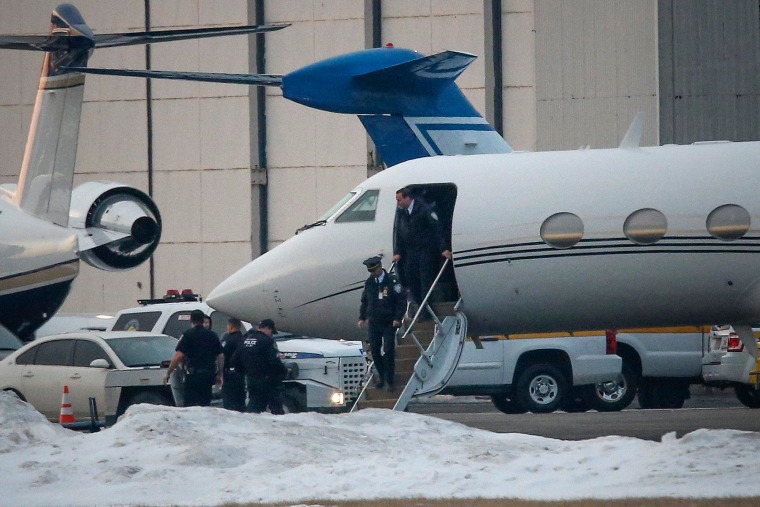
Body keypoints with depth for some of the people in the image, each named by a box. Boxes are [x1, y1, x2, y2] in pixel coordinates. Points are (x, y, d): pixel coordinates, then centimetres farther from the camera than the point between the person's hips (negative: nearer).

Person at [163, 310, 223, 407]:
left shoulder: (187, 335, -6)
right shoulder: (212, 336, 10)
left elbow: (178, 356, -13)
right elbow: (221, 356, 12)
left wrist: (168, 373, -6)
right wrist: (219, 374, 23)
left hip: (193, 374, -5)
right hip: (209, 375, 5)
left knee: (191, 405, -5)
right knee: (205, 404, 13)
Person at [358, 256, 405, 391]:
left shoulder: (392, 281, -8)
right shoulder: (369, 282, 5)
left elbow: (401, 301, -7)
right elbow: (364, 301, 17)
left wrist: (398, 318, -16)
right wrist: (362, 317, 8)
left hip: (389, 324, -4)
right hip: (373, 323, 4)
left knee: (389, 351, -6)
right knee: (375, 351, 4)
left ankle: (389, 380, 5)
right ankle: (381, 375, 24)